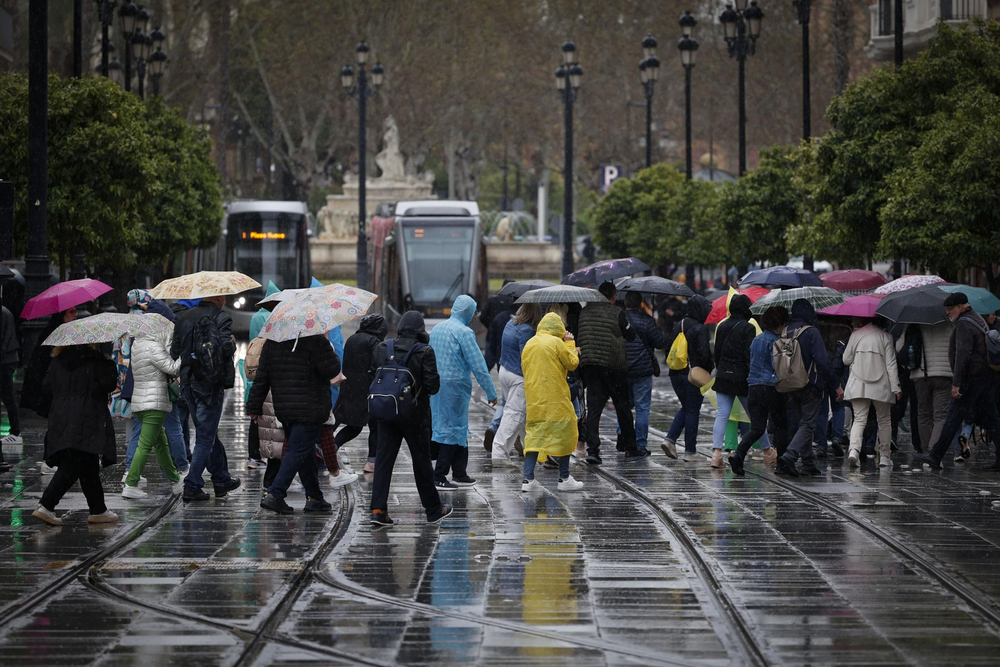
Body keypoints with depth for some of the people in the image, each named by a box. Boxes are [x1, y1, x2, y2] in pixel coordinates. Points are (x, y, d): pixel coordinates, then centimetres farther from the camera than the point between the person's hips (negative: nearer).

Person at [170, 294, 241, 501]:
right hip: (211, 383, -6)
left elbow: (174, 351, 8)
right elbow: (226, 348, -22)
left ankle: (222, 480, 28)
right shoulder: (221, 318, -10)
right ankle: (192, 486, -4)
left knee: (207, 432, 18)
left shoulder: (183, 318, 9)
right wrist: (232, 343, -2)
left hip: (188, 383, 6)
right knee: (206, 436, 0)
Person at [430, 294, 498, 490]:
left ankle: (460, 475, 19)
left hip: (436, 386, 8)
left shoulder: (436, 329, 12)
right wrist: (491, 393, -9)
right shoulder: (464, 332, -14)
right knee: (452, 429, -2)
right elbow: (478, 365, -14)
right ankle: (438, 477, -3)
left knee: (459, 430, 15)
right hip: (456, 386, -8)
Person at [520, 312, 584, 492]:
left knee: (533, 436, 8)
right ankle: (564, 478, 8)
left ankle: (528, 479, -1)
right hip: (555, 399, -6)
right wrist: (570, 344, 9)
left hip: (533, 399, 6)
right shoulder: (556, 343, -10)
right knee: (563, 434, 5)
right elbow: (572, 363, -3)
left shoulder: (529, 344, 10)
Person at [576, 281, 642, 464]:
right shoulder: (617, 313, -7)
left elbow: (577, 336, 13)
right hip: (613, 366, -3)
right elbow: (631, 336, -3)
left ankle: (592, 449, -12)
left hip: (588, 365, 3)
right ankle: (630, 447, 18)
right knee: (623, 407, 10)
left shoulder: (584, 312, 8)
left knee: (593, 408, 1)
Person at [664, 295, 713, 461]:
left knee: (685, 408, 20)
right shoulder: (700, 329, -15)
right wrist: (708, 370, -5)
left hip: (676, 373, 7)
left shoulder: (678, 326, 8)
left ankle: (670, 439, 4)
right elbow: (704, 354, -20)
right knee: (692, 411, 2)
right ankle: (690, 451, 5)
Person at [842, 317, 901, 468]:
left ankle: (854, 449, -27)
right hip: (881, 386, 0)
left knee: (859, 419, -3)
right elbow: (891, 364, -3)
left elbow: (846, 359, 9)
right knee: (884, 420, 14)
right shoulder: (885, 336, 0)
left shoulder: (856, 335, 2)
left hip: (858, 385, 0)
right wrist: (896, 388, -4)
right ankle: (884, 455, 15)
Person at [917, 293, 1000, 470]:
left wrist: (956, 383, -23)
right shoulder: (977, 319, 19)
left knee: (953, 417, -7)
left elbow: (962, 355, -22)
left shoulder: (964, 324, -13)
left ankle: (935, 457, -5)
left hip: (971, 377, -10)